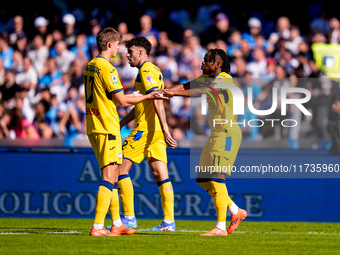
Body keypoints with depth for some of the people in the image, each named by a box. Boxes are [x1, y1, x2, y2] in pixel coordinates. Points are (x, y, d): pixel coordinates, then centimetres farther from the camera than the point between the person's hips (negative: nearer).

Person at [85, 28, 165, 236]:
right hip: (107, 128, -10)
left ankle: (117, 223, 21)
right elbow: (122, 101, -15)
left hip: (93, 128, 10)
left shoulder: (90, 66, 13)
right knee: (109, 177, -9)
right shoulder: (107, 69, -16)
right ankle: (98, 227, -14)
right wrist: (146, 97, -3)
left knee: (112, 176, 15)